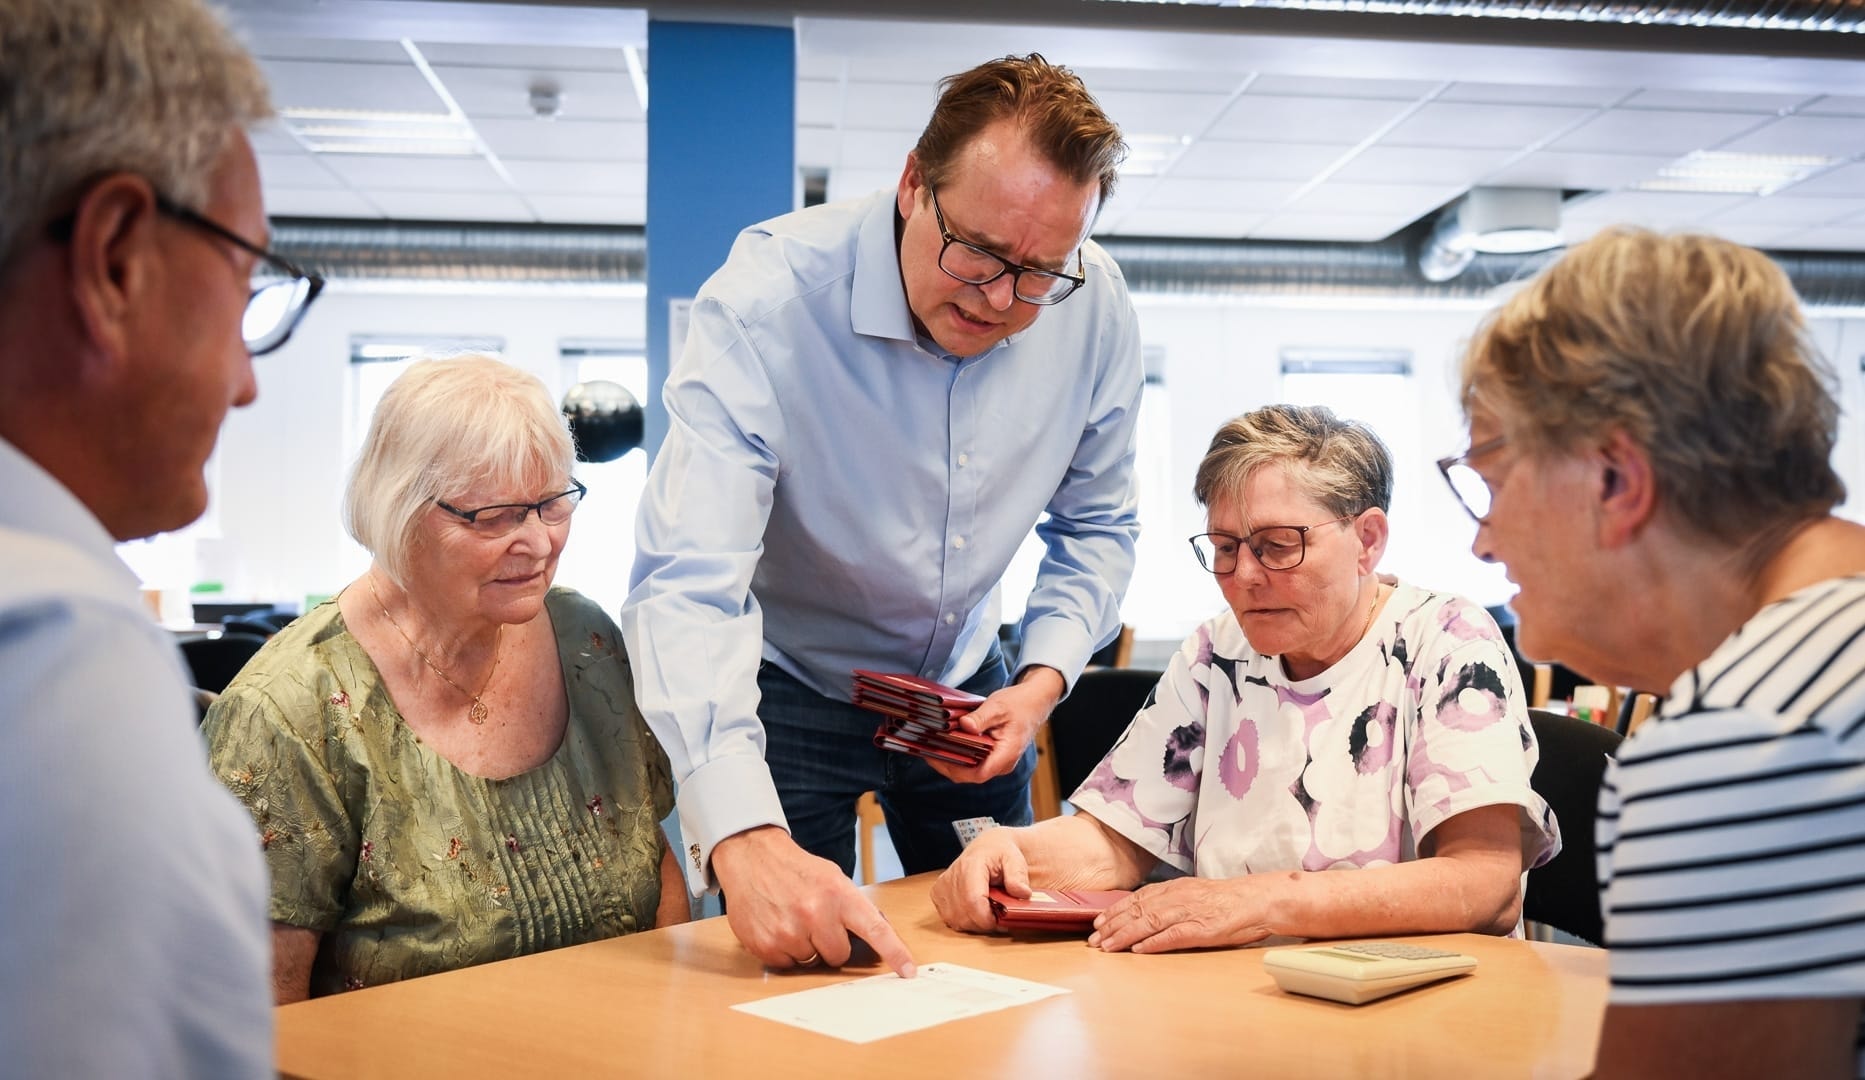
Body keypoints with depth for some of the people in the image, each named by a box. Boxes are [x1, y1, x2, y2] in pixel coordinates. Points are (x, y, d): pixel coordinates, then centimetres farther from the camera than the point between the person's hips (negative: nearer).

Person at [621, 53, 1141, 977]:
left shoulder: (1094, 310, -17)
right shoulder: (768, 296, -31)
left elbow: (1095, 526, 1)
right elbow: (686, 582, -40)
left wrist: (1042, 679, -17)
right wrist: (742, 834, -53)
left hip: (966, 685, 4)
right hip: (786, 685, -4)